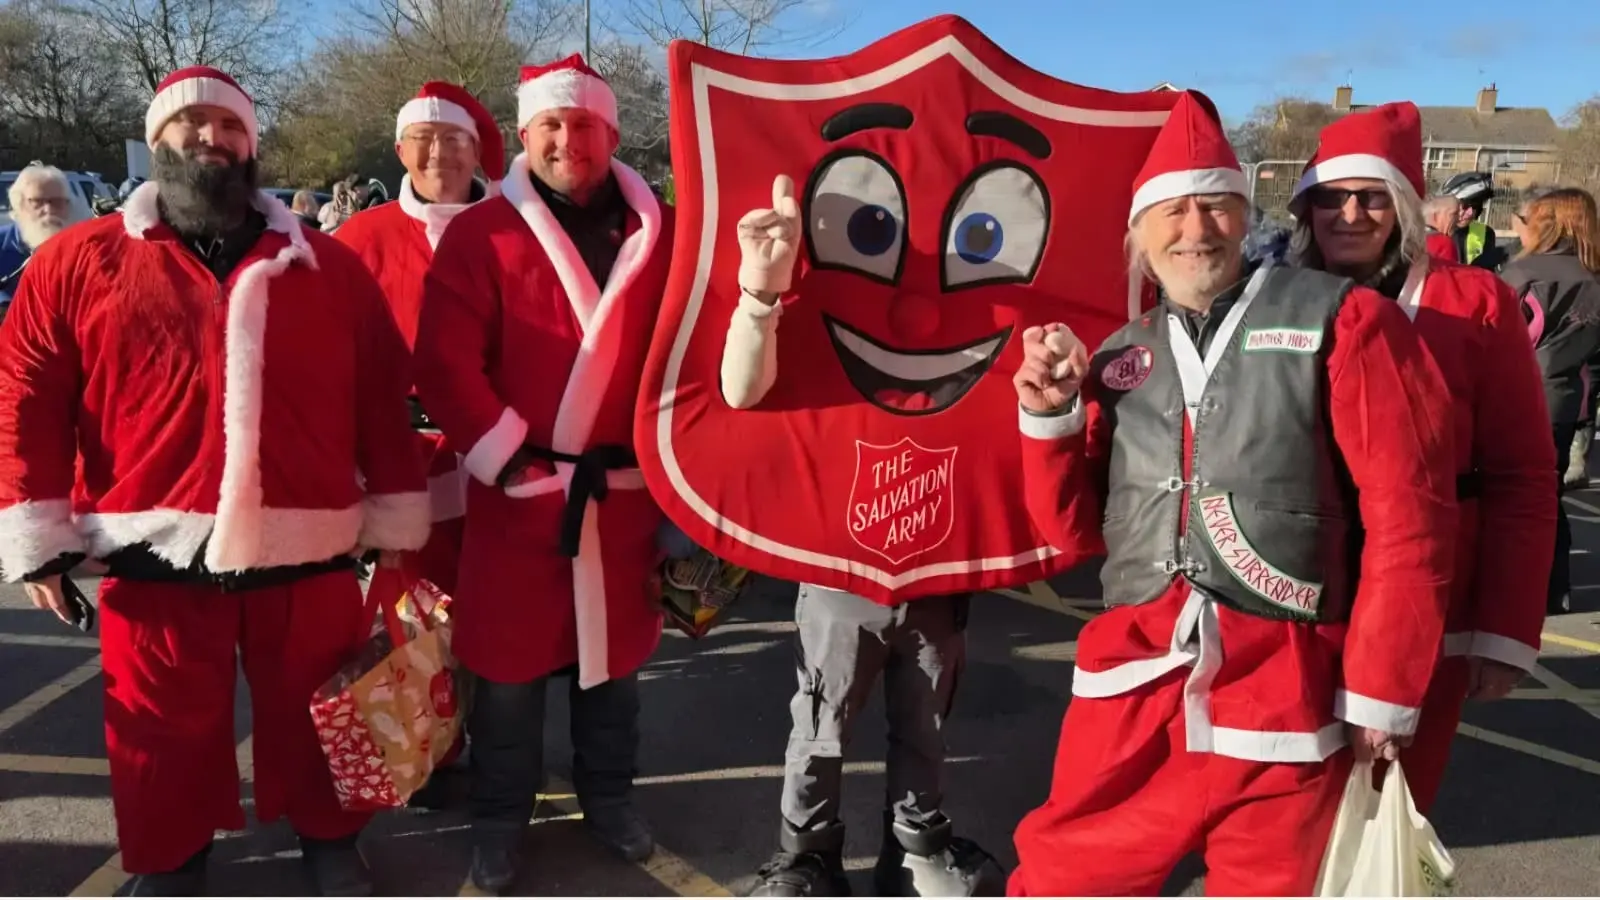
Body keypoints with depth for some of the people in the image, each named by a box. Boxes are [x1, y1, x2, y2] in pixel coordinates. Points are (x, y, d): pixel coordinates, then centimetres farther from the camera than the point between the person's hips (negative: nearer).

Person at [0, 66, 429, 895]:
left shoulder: (329, 265, 6)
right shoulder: (79, 260, 3)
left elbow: (382, 399, 6)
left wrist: (396, 523, 4)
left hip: (307, 558, 1)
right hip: (156, 561, 0)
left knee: (313, 721, 15)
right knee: (164, 735, 14)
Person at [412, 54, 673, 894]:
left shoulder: (658, 234, 4)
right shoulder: (480, 234, -4)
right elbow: (446, 362, -10)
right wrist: (504, 456, -13)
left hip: (625, 486, 3)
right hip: (518, 487, -2)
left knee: (616, 649, 16)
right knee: (509, 662, 9)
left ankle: (608, 793, 36)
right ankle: (498, 816, 28)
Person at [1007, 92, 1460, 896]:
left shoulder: (1340, 320, -2)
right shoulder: (1120, 360, 12)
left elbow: (1409, 515, -5)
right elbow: (1076, 533, 12)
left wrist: (1380, 689, -5)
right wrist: (1051, 416, -2)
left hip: (1281, 692, -3)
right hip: (1134, 677, 4)